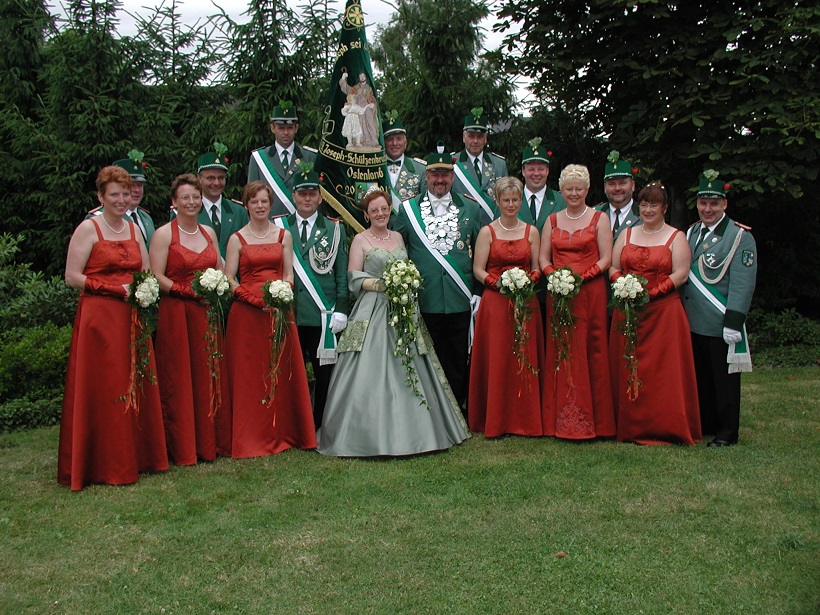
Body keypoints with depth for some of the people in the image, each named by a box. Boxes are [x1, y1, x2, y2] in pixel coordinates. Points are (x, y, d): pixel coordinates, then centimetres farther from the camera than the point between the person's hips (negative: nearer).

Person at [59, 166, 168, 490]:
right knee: (103, 389, -3)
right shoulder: (88, 228, -4)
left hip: (132, 317, 6)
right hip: (99, 318, -6)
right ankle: (104, 465, 7)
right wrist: (118, 289, -15)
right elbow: (72, 277, -11)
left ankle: (137, 457, 16)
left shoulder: (134, 228, 14)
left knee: (136, 385, 6)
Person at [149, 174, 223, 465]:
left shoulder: (209, 233, 13)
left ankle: (207, 442, 15)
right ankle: (181, 448, 8)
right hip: (176, 313, -5)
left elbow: (219, 270, 18)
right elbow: (157, 277, -10)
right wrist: (191, 291, -16)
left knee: (206, 376, 6)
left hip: (206, 314, 5)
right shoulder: (163, 234, -3)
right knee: (178, 379, 0)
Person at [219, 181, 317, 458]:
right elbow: (229, 280, -2)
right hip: (247, 313, -2)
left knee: (282, 371, 4)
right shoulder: (237, 239, 3)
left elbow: (288, 274, 8)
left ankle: (283, 433, 16)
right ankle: (250, 437, 8)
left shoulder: (284, 235, 10)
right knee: (248, 375, -1)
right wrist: (258, 300, -15)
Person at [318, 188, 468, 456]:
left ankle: (408, 430, 15)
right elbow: (354, 277, -4)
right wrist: (382, 284, -16)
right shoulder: (360, 240, 1)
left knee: (406, 369, 5)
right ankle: (369, 434, -1)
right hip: (373, 310, -5)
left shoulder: (398, 237, 14)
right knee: (370, 371, -9)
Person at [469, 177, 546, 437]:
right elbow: (478, 270, -1)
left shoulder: (531, 232, 10)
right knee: (496, 359, -2)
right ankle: (495, 421, 7)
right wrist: (498, 283, -16)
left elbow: (537, 268, 10)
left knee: (525, 359, 2)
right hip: (495, 302, -2)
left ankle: (525, 419, 12)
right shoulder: (487, 232, 4)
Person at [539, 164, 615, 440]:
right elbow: (543, 258, 11)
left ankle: (592, 420, 4)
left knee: (590, 352, -3)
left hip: (590, 293, -3)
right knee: (559, 353, 1)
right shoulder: (552, 220, 14)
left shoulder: (599, 218, 5)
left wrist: (581, 275, -16)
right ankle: (561, 420, 7)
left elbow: (606, 259, -2)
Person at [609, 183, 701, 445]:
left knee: (664, 370, -4)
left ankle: (666, 428, 5)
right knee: (627, 370, 4)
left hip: (664, 312, -3)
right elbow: (613, 268, 12)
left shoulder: (676, 237, 4)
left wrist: (652, 292, -17)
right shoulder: (627, 234, 15)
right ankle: (631, 427, 12)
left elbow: (680, 275, -6)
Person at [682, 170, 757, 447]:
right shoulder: (692, 233, 12)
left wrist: (733, 322, -21)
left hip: (720, 325, -6)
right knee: (699, 378, 14)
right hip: (692, 323, 6)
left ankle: (727, 432, 15)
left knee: (724, 380, 4)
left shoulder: (740, 236, -8)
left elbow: (742, 284, -15)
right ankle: (703, 424, 27)